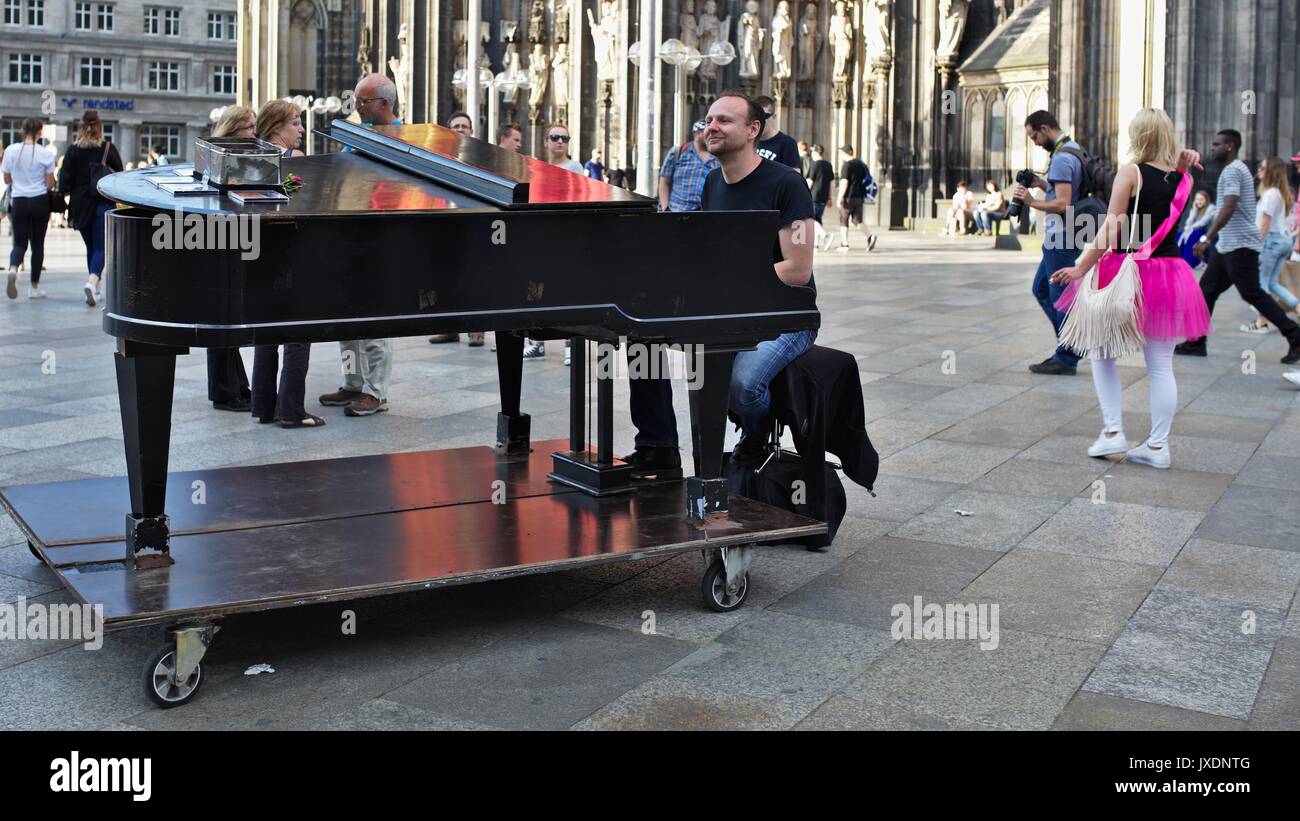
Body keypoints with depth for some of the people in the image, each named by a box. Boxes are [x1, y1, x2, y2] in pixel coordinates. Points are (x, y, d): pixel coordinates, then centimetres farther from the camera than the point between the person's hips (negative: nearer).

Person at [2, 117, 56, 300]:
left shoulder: (11, 150, -3)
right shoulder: (46, 153, -8)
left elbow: (6, 180, 5)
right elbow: (50, 184, -6)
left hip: (18, 201, 1)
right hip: (40, 201, -1)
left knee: (20, 243, 7)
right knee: (37, 244, 9)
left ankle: (13, 269, -26)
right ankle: (34, 287, 12)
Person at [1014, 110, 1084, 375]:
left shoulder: (1061, 158, -18)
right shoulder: (1074, 149, 14)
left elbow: (1062, 204, -25)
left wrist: (1031, 202, -15)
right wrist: (1042, 184, 9)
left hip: (1060, 238, -11)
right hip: (1061, 237, 11)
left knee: (1061, 298, -3)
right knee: (1041, 288, 18)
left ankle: (1066, 359, 5)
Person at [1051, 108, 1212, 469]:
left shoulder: (1131, 172, -8)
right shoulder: (1183, 179, 5)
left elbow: (1111, 228, -14)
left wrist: (1081, 267, -11)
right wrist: (1184, 160, 10)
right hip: (1170, 274, 4)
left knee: (1102, 352, 12)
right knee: (1161, 365, 6)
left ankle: (1113, 432, 3)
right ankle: (1158, 446, 8)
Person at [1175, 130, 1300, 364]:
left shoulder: (1232, 171, -14)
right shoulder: (1236, 169, 18)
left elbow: (1228, 209, -26)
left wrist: (1206, 239, -32)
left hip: (1239, 246, -10)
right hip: (1227, 246, 10)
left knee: (1253, 294, -7)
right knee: (1207, 290, 7)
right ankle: (1196, 342, 9)